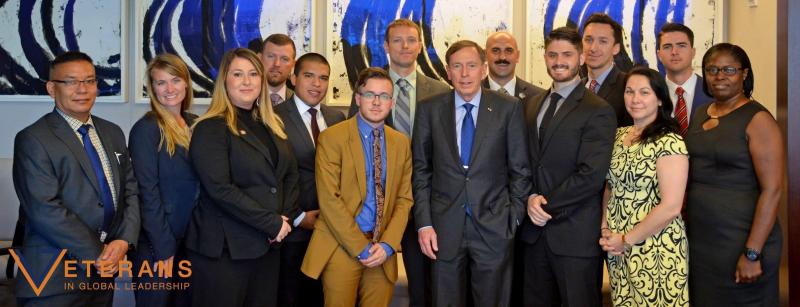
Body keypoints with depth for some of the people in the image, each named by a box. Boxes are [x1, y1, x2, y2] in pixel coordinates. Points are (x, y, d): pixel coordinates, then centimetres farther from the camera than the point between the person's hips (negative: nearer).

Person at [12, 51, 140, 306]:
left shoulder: (113, 133, 9)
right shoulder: (33, 139, -10)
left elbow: (131, 189, 8)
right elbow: (46, 210, -18)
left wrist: (124, 240, -8)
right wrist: (97, 255, -15)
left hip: (104, 271, 6)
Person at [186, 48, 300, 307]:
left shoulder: (271, 125, 12)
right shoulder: (210, 128, -9)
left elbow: (290, 174, 14)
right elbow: (220, 188, -19)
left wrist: (287, 218, -3)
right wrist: (273, 223, -16)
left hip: (268, 245, 6)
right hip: (224, 248, -6)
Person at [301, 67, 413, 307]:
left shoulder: (401, 142, 8)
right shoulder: (332, 137, -6)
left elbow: (404, 198, 7)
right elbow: (329, 199, -11)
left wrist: (387, 244, -6)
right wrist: (361, 247, -13)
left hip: (383, 251, 4)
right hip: (342, 246, -3)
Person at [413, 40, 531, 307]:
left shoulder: (509, 108, -1)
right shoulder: (429, 109, 2)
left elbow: (519, 168, 3)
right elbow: (421, 169, 3)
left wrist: (514, 217, -2)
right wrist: (424, 223, -2)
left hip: (494, 227, -1)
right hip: (445, 227, 1)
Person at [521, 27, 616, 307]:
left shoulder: (598, 111, -10)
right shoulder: (533, 105, 11)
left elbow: (591, 175, -17)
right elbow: (525, 160, 10)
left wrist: (547, 206, -13)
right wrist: (531, 197, -7)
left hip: (575, 233, -6)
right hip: (536, 229, 6)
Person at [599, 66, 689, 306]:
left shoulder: (669, 142, -14)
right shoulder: (619, 135, 6)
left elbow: (670, 207, -19)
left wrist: (626, 240, -13)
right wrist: (605, 229, -3)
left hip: (656, 251, -6)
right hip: (617, 249, 6)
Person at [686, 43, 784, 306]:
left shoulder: (758, 120, -11)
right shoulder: (700, 114, 9)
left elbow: (772, 190, -16)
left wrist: (752, 253, -19)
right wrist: (684, 227, 3)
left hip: (739, 242, -6)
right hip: (698, 240, 6)